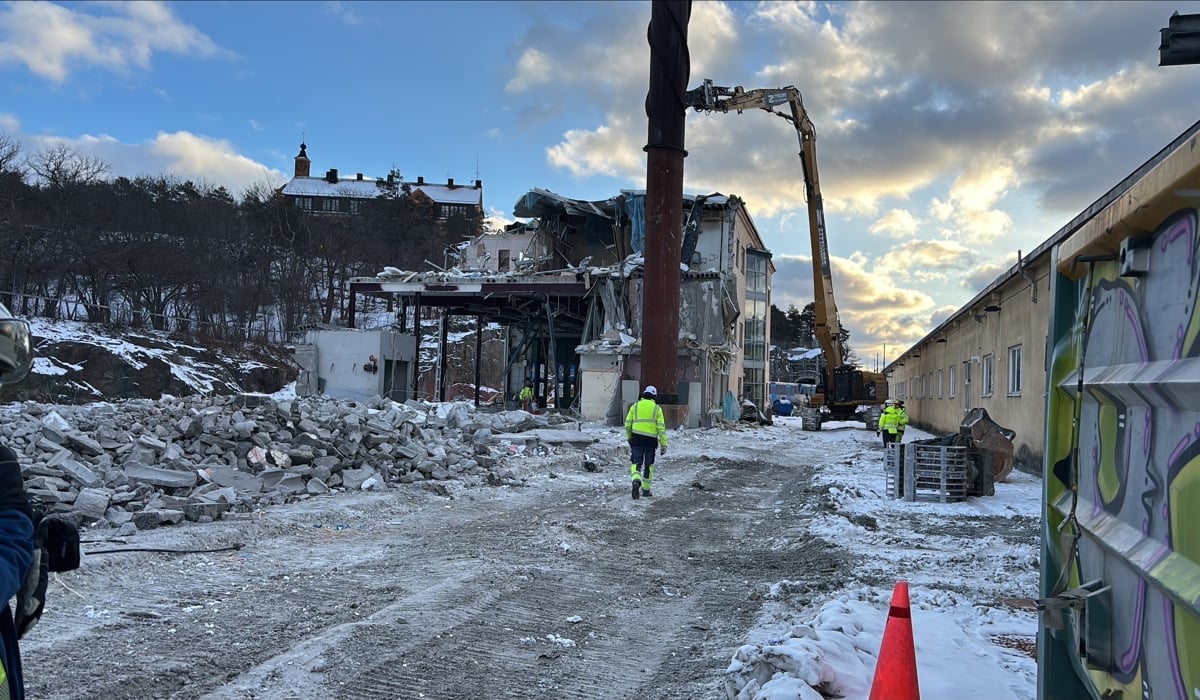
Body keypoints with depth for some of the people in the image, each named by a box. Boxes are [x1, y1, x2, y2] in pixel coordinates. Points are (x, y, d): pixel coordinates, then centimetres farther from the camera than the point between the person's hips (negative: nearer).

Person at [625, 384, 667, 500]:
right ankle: (646, 490, 18)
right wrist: (664, 444, -1)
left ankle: (636, 481, -25)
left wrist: (629, 437, 19)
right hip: (651, 439, 0)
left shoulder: (635, 406, 7)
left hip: (637, 438, 0)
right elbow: (661, 427, -3)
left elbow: (627, 424, 5)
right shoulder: (657, 408, 3)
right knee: (649, 465, 13)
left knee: (636, 463, 3)